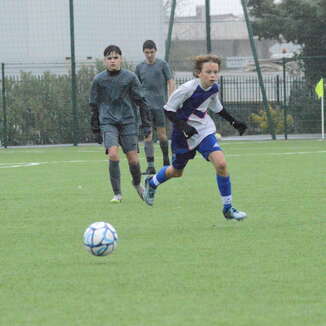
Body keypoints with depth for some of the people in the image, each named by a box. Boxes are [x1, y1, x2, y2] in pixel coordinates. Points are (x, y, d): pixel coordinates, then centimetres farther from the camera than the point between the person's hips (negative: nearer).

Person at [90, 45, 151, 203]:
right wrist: (95, 129, 13)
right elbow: (94, 105, 11)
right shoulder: (99, 80, 2)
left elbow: (141, 101, 7)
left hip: (127, 121, 1)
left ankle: (137, 184, 31)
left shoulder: (130, 77, 1)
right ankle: (117, 193, -8)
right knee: (113, 154, -20)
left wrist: (146, 125, 4)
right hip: (108, 123, -1)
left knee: (133, 159, -2)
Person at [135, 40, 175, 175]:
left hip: (160, 105, -2)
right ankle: (150, 166, -7)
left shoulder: (162, 64, 2)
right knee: (147, 136, -6)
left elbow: (171, 83, 2)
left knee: (161, 135, 1)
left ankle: (166, 160, 23)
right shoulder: (139, 67, 10)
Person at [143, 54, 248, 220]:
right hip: (184, 134, -4)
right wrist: (183, 126, -29)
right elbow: (168, 109, -17)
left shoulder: (214, 88, -6)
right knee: (177, 171, 15)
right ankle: (152, 183, 49)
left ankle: (228, 208, -5)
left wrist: (234, 122, 15)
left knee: (221, 164, -16)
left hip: (204, 131, 4)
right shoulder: (188, 89, -25)